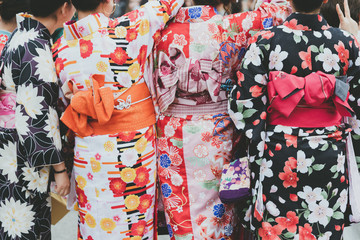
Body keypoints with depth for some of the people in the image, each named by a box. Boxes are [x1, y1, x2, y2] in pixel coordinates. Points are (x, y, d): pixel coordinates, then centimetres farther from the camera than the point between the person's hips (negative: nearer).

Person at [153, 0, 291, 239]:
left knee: (179, 205, 14)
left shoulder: (167, 30, -4)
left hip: (173, 136, 3)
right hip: (216, 136, -2)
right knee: (215, 207, 12)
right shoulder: (231, 28, -13)